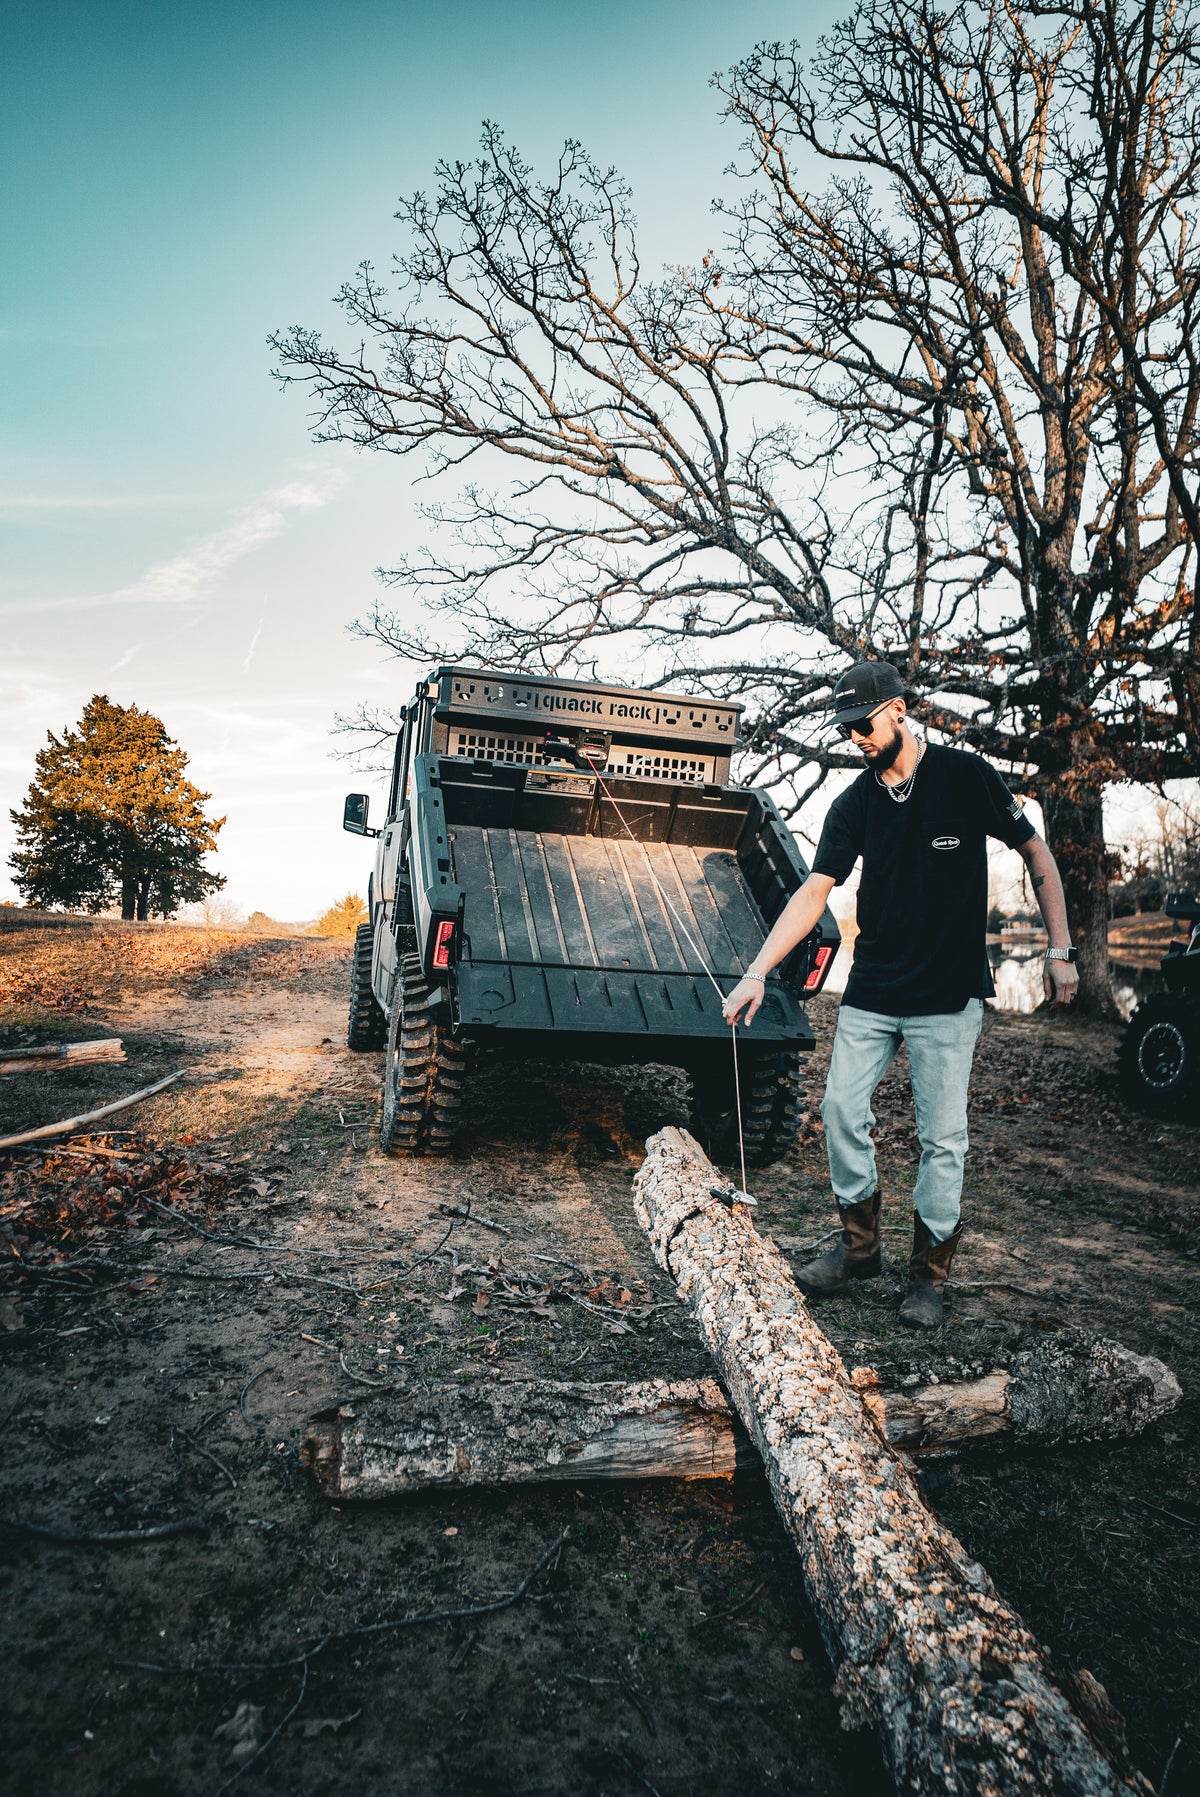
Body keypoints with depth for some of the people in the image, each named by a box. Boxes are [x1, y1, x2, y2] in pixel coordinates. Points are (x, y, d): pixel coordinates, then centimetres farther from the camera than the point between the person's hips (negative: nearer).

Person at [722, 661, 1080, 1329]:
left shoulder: (967, 776, -6)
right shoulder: (854, 805, 2)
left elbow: (1037, 854, 2)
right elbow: (814, 892, -1)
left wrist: (1060, 950, -2)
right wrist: (757, 973, -10)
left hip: (949, 994, -3)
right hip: (873, 990, 4)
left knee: (943, 1136, 1)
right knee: (842, 1109, 2)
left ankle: (930, 1273, 18)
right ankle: (860, 1245, 22)